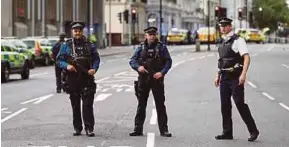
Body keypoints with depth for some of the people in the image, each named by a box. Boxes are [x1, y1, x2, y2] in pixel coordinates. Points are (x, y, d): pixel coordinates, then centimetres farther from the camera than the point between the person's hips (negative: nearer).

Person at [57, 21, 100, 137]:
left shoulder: (89, 45, 8)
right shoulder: (66, 46, 7)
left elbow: (96, 58, 9)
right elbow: (59, 59, 6)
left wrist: (94, 69, -9)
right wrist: (66, 66, -14)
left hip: (87, 79, -1)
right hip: (72, 79, 1)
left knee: (88, 104, -6)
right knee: (75, 105, 7)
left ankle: (89, 128, -5)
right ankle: (77, 128, 15)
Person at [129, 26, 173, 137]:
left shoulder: (161, 47, 2)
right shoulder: (141, 48, 7)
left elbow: (168, 61, 0)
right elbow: (132, 60, 6)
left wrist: (162, 72, -13)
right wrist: (138, 67, -14)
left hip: (157, 79, -2)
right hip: (143, 79, 2)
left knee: (160, 105, 1)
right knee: (141, 105, 7)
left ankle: (163, 130, 5)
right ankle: (138, 129, 14)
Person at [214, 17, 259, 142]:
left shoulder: (237, 40, -9)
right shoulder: (222, 42, 15)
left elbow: (246, 57, -17)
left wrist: (243, 74, -26)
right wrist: (218, 75, 19)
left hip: (235, 78, -8)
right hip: (224, 78, 8)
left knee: (240, 104, -8)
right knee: (225, 105, 8)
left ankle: (253, 131, 2)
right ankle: (227, 132, 16)